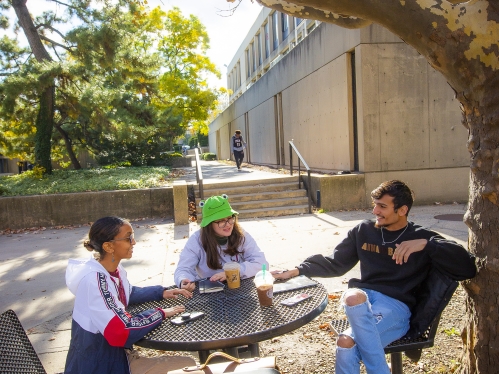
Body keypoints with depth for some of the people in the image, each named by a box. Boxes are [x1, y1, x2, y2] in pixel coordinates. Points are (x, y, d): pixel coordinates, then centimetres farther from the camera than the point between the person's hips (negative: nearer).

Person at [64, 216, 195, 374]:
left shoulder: (115, 269, -2)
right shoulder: (94, 280, -28)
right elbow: (120, 332, -32)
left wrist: (161, 292, 6)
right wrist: (160, 314, -20)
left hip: (115, 354, 8)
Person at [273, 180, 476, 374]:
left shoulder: (421, 237, 4)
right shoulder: (364, 230, 12)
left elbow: (468, 268, -6)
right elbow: (335, 263, 17)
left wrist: (427, 244, -19)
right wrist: (297, 270, 4)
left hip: (396, 306, -4)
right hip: (363, 299, 4)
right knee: (354, 296, -35)